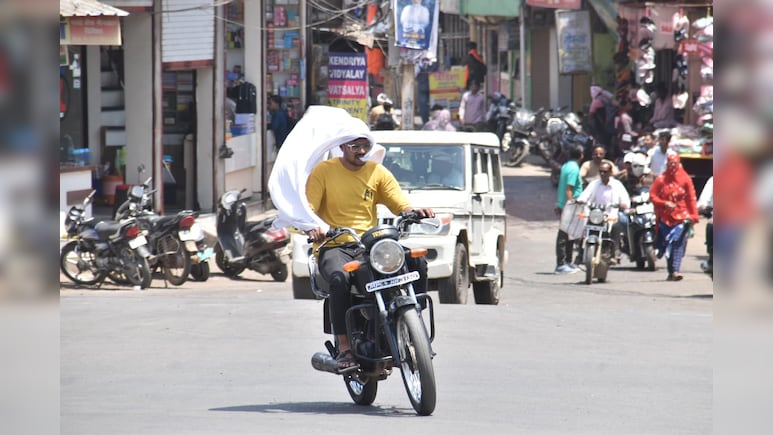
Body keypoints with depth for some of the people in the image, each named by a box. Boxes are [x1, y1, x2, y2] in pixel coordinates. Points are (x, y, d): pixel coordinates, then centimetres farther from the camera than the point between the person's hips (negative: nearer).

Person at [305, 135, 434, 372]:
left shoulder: (378, 172, 12)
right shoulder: (323, 171, 2)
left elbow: (400, 205, 5)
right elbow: (306, 209, -6)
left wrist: (415, 211, -19)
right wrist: (312, 228, -29)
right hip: (334, 247, -4)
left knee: (417, 263, -19)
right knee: (340, 279, -37)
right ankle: (344, 348, -31)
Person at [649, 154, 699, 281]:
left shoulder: (685, 179, 3)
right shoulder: (661, 179, 6)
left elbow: (691, 199, 3)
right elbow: (652, 196, 5)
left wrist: (693, 216, -3)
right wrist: (665, 203, -11)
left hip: (682, 217, -2)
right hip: (665, 217, 2)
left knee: (678, 243, -14)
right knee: (667, 245, 5)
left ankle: (675, 271, -22)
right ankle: (671, 272, 14)